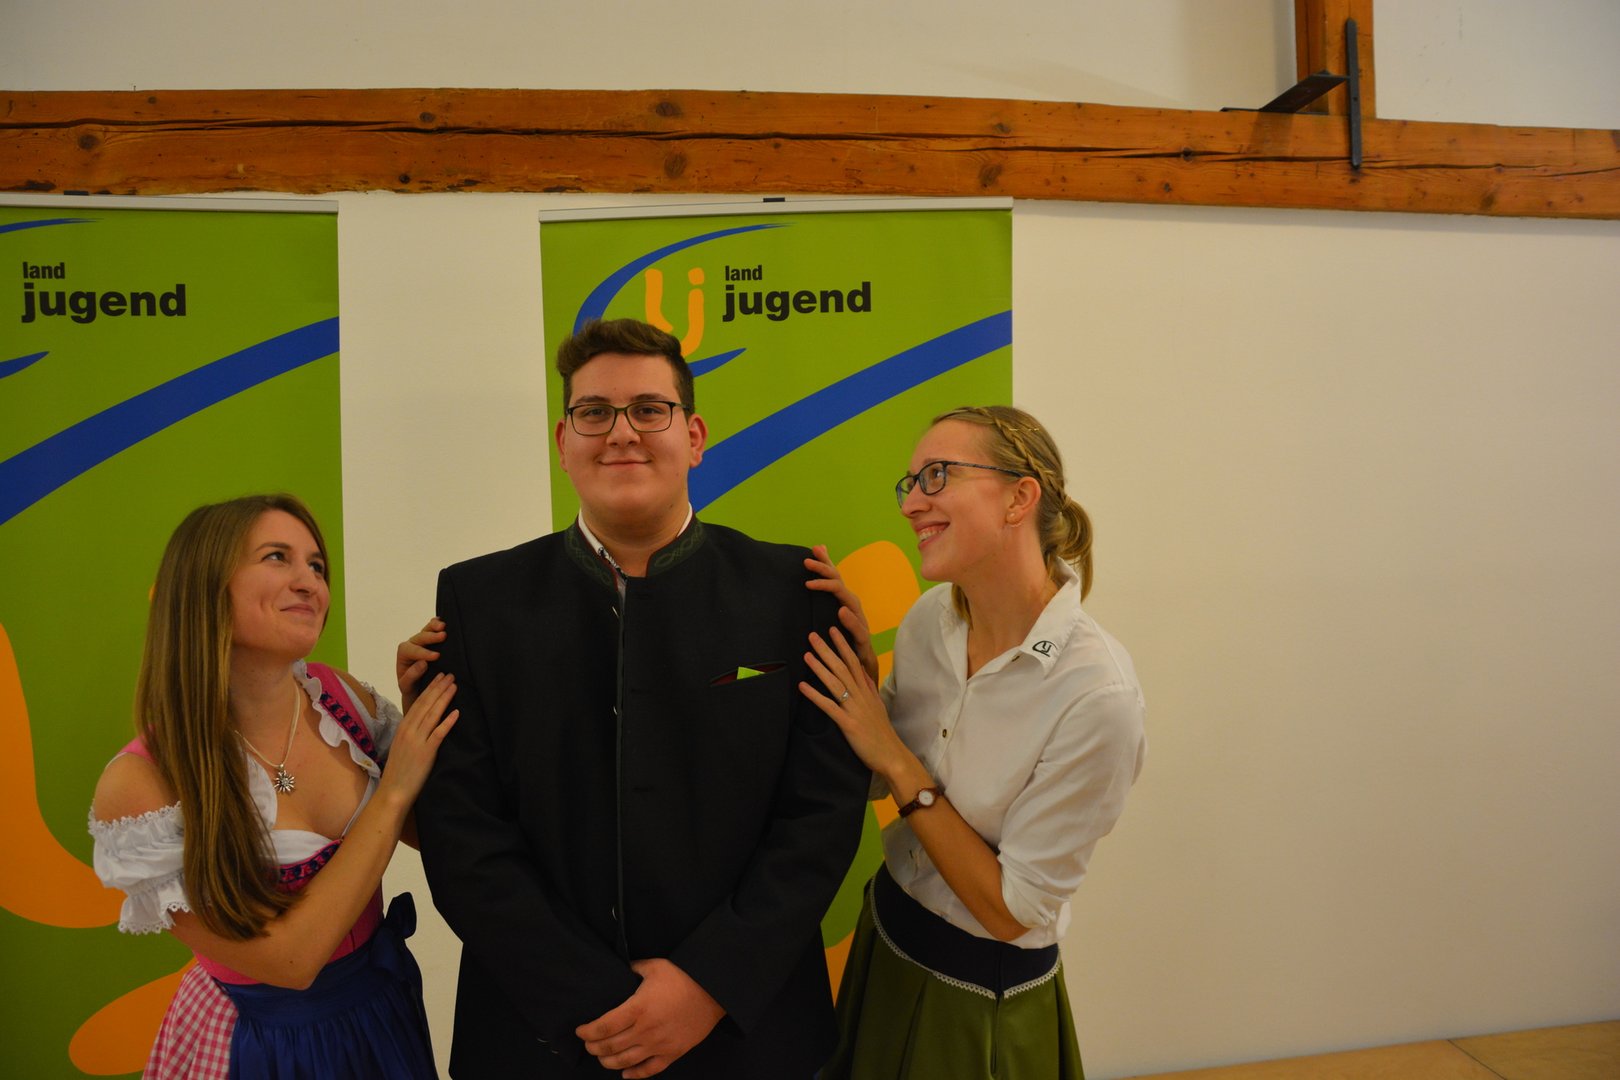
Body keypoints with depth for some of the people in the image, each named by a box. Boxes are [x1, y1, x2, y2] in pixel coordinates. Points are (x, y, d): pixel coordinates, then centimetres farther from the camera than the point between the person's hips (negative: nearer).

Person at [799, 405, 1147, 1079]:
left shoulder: (1096, 692, -29)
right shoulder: (932, 616, -9)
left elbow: (1013, 909, -22)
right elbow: (873, 784, 2)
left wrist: (897, 761, -24)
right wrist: (863, 667, -14)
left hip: (983, 1011, -6)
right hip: (883, 946, 6)